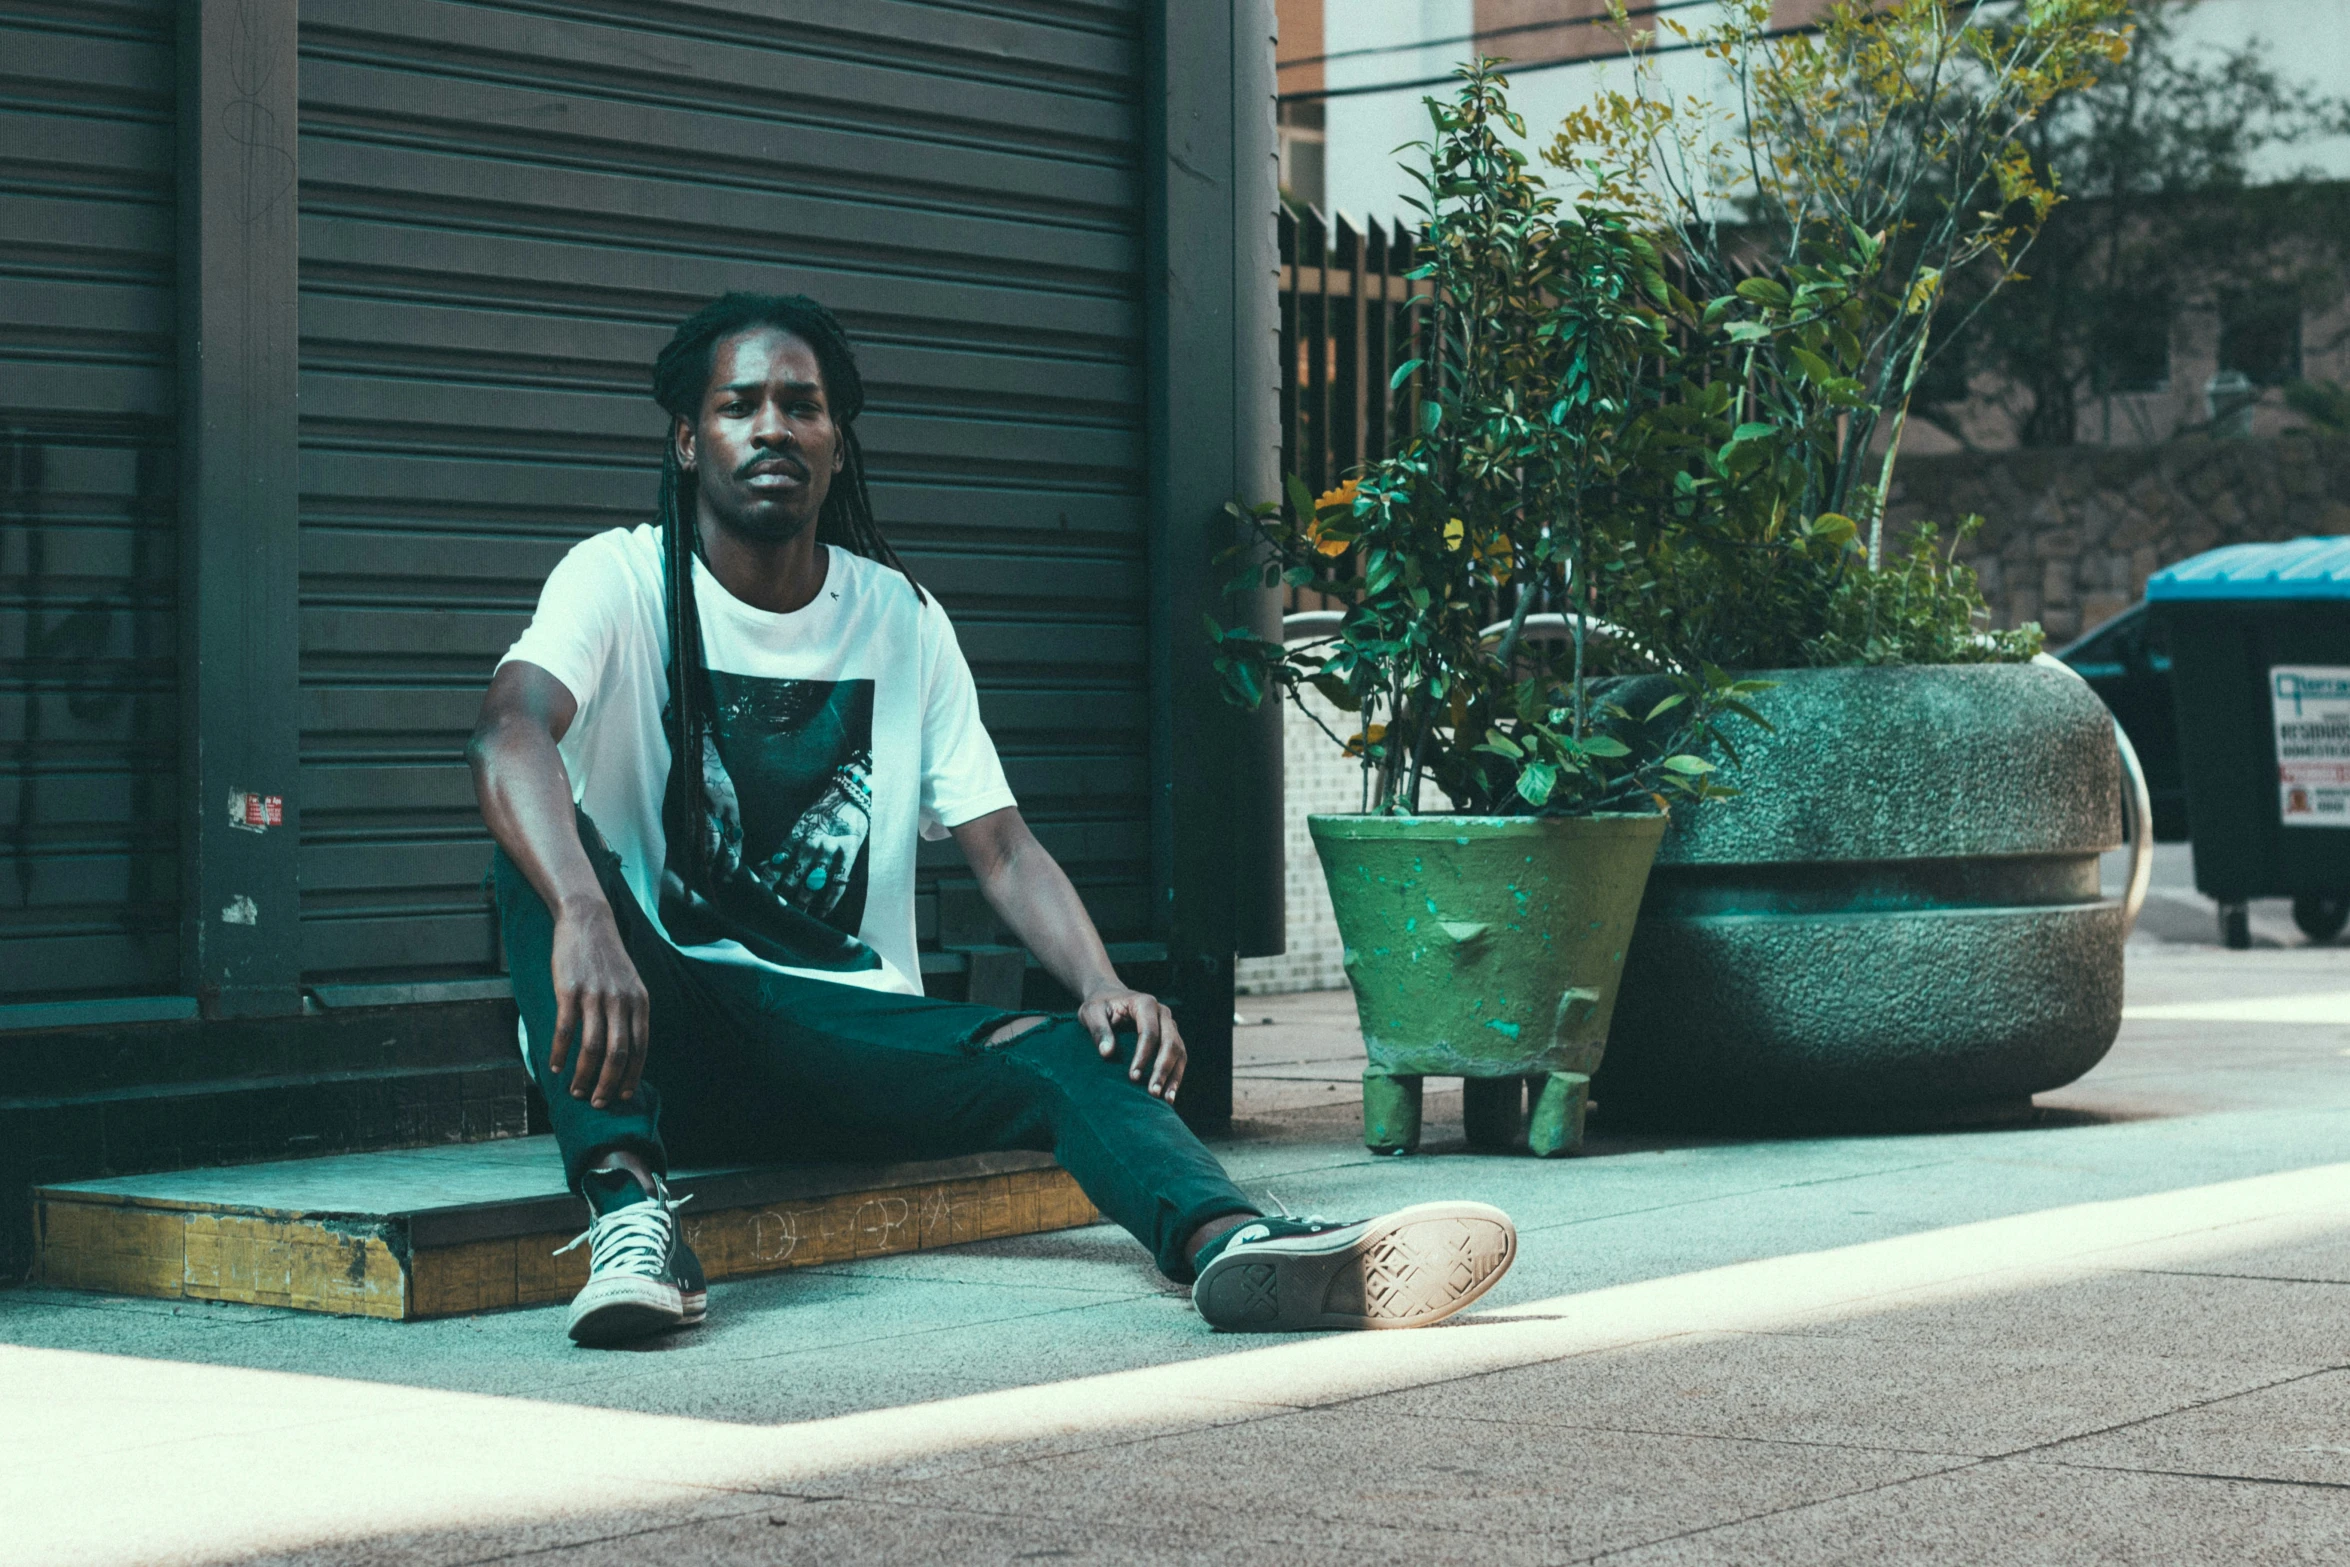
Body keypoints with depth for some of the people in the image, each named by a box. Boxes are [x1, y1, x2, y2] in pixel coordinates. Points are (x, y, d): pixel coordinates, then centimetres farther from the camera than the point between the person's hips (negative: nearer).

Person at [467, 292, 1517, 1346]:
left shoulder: (901, 619, 10)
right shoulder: (622, 580, -3)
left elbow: (1000, 847, 5)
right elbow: (509, 735, -24)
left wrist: (1102, 986, -17)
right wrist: (585, 921, -46)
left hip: (849, 1024, 3)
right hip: (660, 1028, -2)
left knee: (1077, 1055, -24)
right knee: (544, 842, -30)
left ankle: (1229, 1242, -55)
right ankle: (628, 1209, -47)